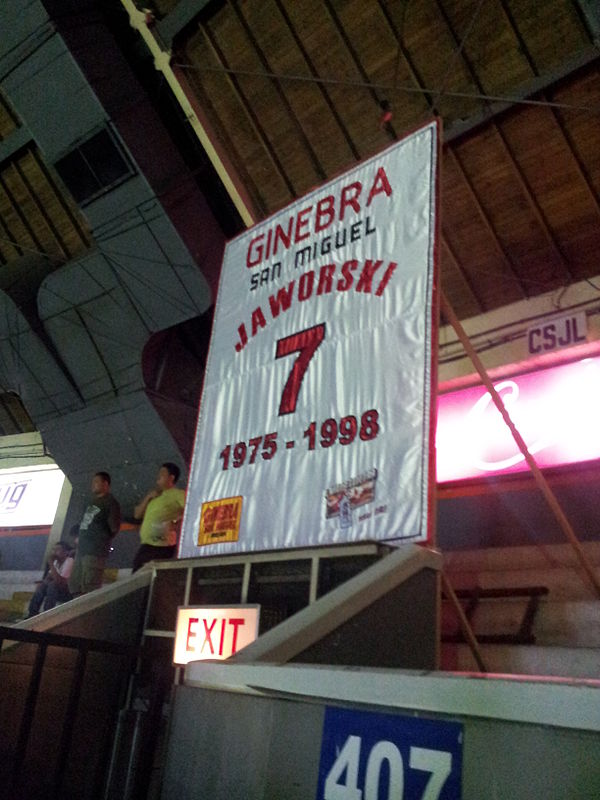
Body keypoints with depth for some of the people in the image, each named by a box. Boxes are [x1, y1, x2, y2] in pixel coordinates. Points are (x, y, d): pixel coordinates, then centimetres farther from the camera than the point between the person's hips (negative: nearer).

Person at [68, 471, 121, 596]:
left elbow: (114, 527, -10)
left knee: (89, 590, -14)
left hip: (95, 551, -9)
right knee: (74, 586, 9)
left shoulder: (110, 503, -6)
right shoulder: (93, 501, 21)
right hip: (82, 548, 9)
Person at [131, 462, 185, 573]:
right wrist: (148, 497, 6)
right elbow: (137, 514, 18)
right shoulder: (155, 494, 22)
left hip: (162, 547, -9)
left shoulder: (177, 494, -5)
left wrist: (175, 522, -27)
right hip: (146, 545, 9)